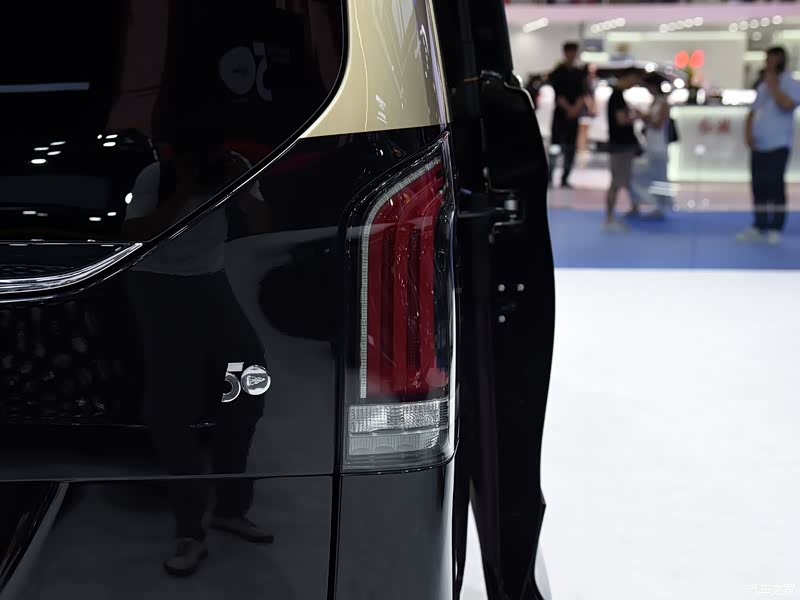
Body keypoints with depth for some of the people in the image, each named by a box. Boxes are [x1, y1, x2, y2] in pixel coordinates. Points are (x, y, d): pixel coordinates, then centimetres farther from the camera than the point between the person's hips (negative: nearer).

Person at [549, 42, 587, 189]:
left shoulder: (580, 73, 11)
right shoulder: (558, 72, -1)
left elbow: (582, 93, 6)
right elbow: (558, 94, -9)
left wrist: (576, 107, -11)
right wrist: (568, 108, -19)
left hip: (574, 114, 4)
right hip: (560, 114, -4)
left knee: (570, 149, 4)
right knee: (555, 145, -6)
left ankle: (565, 179, 10)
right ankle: (549, 177, -1)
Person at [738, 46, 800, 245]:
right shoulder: (763, 86, 17)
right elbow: (753, 112, 20)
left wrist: (773, 85, -14)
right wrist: (748, 132, 4)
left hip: (777, 145, -6)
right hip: (758, 145, 7)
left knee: (775, 186, -8)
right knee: (759, 187, 7)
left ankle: (775, 229, -5)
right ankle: (759, 227, 14)